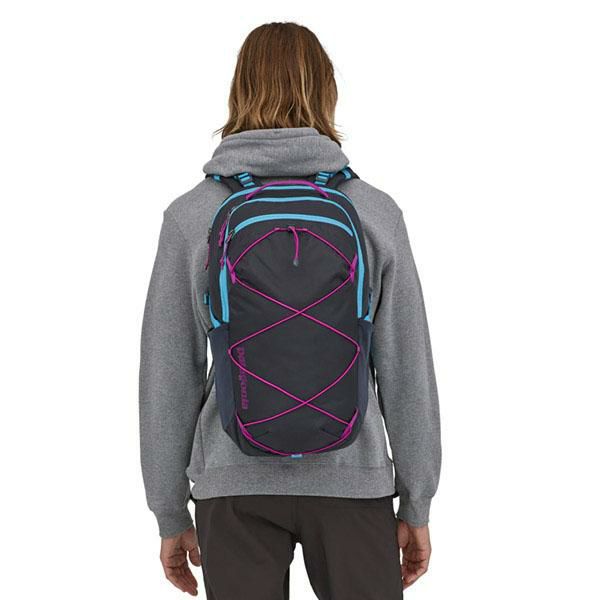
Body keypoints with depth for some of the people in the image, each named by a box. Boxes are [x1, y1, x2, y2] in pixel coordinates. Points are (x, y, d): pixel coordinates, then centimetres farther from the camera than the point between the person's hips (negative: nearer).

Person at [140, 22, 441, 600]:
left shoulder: (190, 216, -4)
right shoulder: (375, 211, -5)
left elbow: (167, 375, -1)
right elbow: (407, 369, -2)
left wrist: (171, 514, 9)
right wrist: (416, 506, 8)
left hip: (234, 485, 0)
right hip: (353, 481, 0)